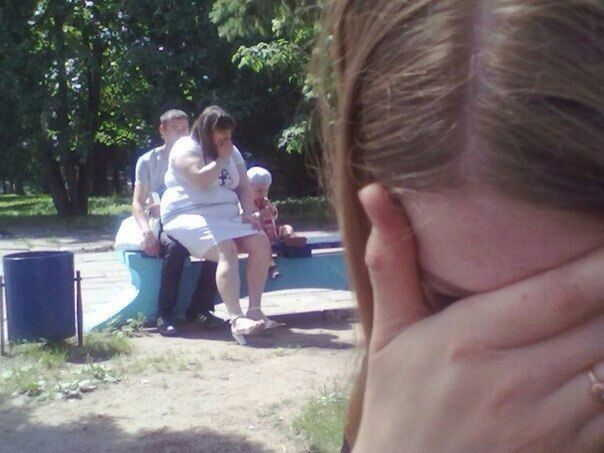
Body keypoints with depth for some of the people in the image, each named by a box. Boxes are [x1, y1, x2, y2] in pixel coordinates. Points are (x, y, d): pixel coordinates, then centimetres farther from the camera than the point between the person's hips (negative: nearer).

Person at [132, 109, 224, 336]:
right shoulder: (148, 161, 4)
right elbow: (137, 203, -1)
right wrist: (146, 231, -20)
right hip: (159, 225, -3)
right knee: (175, 248, -37)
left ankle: (200, 309, -14)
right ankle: (165, 314, -25)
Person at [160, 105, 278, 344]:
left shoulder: (232, 152, 19)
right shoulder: (186, 147, -3)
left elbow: (244, 186, 16)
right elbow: (200, 179, -20)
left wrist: (248, 213, -1)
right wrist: (221, 159, -7)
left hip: (227, 216, 7)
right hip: (189, 215, -7)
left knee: (261, 242, -16)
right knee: (227, 249, -33)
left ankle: (255, 309, -14)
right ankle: (237, 319, -41)